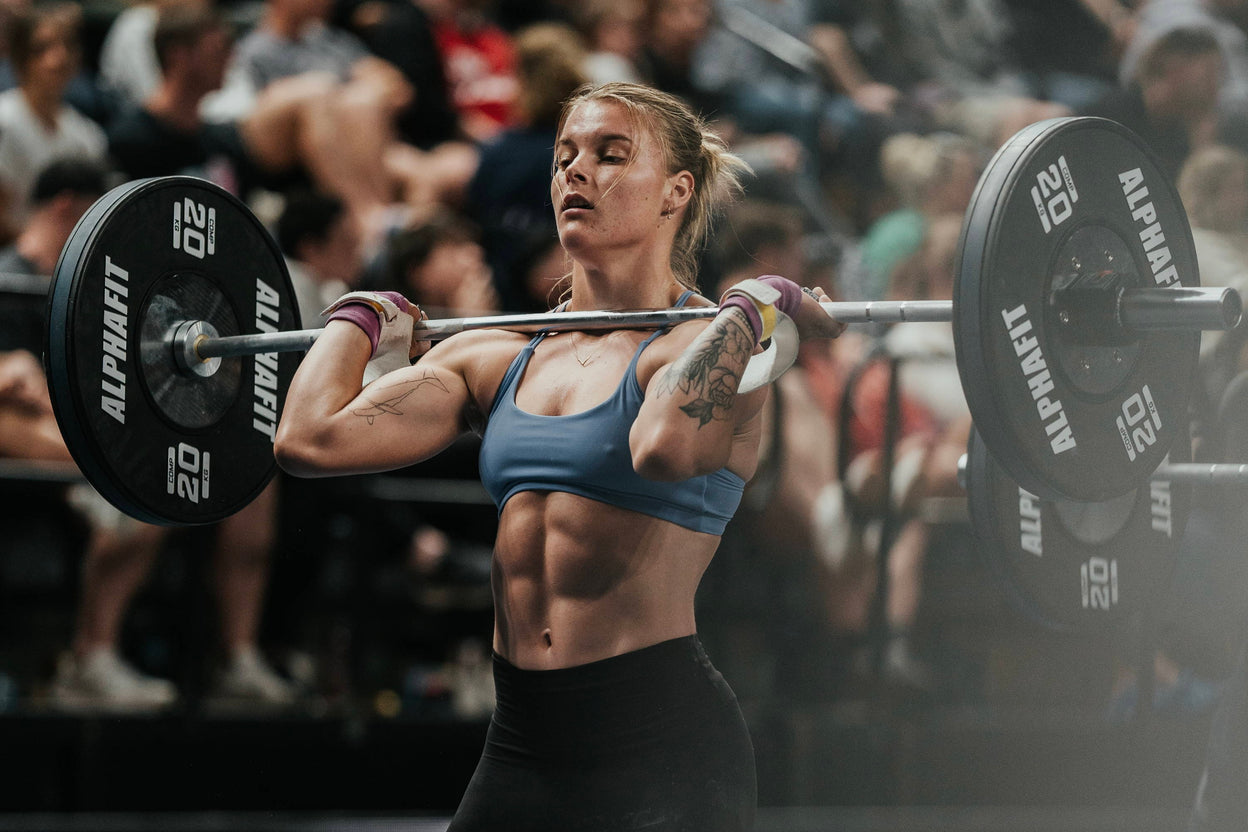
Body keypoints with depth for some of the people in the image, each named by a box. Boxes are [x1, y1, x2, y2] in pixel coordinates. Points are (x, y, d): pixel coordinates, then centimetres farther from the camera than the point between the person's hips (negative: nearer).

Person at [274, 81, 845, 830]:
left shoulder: (714, 349, -6)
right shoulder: (500, 358, 11)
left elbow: (664, 445, -30)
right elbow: (310, 439, 2)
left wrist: (746, 311, -17)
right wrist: (361, 319, 16)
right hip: (521, 747, 6)